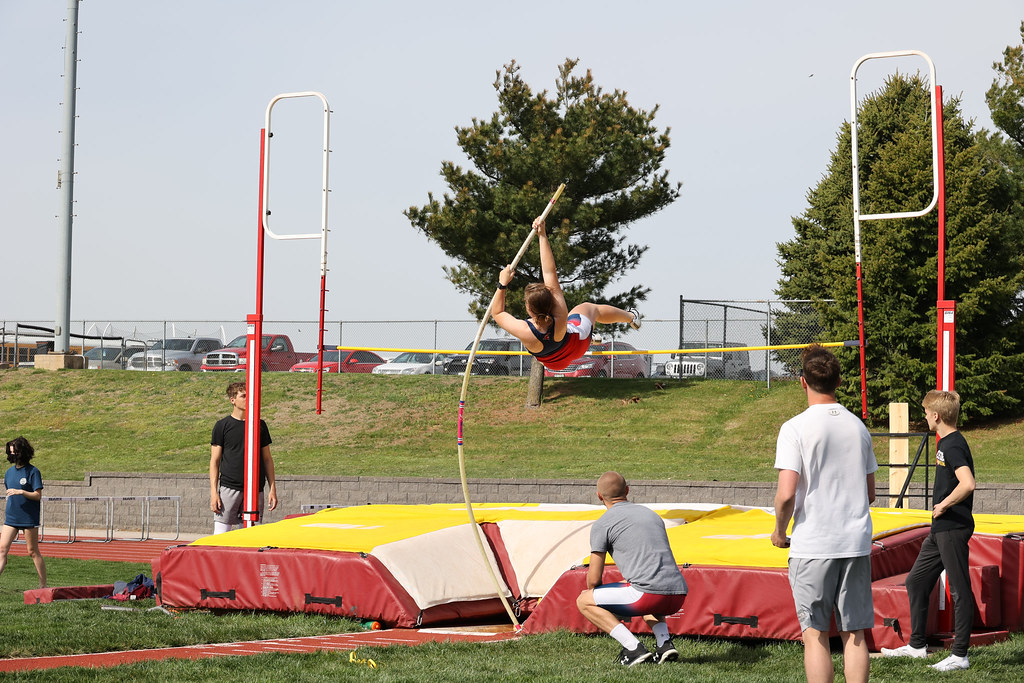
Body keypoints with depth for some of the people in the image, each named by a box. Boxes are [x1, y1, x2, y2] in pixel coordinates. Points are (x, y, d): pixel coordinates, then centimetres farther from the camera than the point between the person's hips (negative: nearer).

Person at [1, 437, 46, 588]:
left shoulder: (33, 471, -8)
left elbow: (38, 495, -12)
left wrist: (20, 492, -23)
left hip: (29, 518, -6)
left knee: (33, 552, 1)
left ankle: (43, 585, 11)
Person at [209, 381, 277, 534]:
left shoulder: (260, 425, 11)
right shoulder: (222, 426, 2)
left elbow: (267, 459, 15)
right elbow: (215, 461, 2)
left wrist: (273, 489, 7)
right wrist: (214, 492, -7)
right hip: (229, 487, -3)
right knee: (221, 535, -8)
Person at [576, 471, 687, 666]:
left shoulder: (602, 525, 5)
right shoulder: (651, 514, 25)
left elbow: (594, 579, 4)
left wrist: (593, 592, 28)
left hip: (650, 594, -7)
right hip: (679, 595, 7)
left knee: (584, 602, 10)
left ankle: (634, 648, -4)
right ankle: (665, 644, 15)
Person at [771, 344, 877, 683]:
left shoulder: (796, 428, -8)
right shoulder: (857, 426, 8)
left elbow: (786, 493, -15)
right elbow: (870, 493, 13)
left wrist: (779, 530, 2)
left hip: (812, 544, -4)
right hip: (857, 542, 4)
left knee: (815, 634, 1)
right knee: (854, 633, 8)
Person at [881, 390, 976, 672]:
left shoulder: (954, 445, -18)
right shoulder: (945, 443, 13)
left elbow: (968, 484, -32)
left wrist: (943, 505, -20)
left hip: (954, 529, -11)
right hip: (940, 530, 11)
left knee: (959, 590, -3)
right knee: (916, 581, 15)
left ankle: (960, 655, 3)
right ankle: (917, 645, 24)